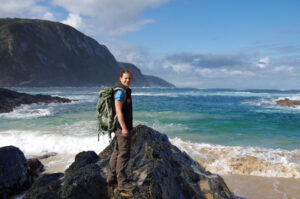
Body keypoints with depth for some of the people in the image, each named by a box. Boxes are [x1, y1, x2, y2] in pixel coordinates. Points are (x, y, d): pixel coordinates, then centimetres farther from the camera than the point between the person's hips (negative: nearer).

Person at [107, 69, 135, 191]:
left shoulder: (125, 91, 16)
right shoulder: (120, 91, -15)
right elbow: (118, 110, -21)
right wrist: (124, 128, -25)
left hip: (121, 127, 11)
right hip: (122, 127, -11)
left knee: (117, 152, 16)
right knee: (124, 154, -7)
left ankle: (111, 177, 26)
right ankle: (122, 182, -1)